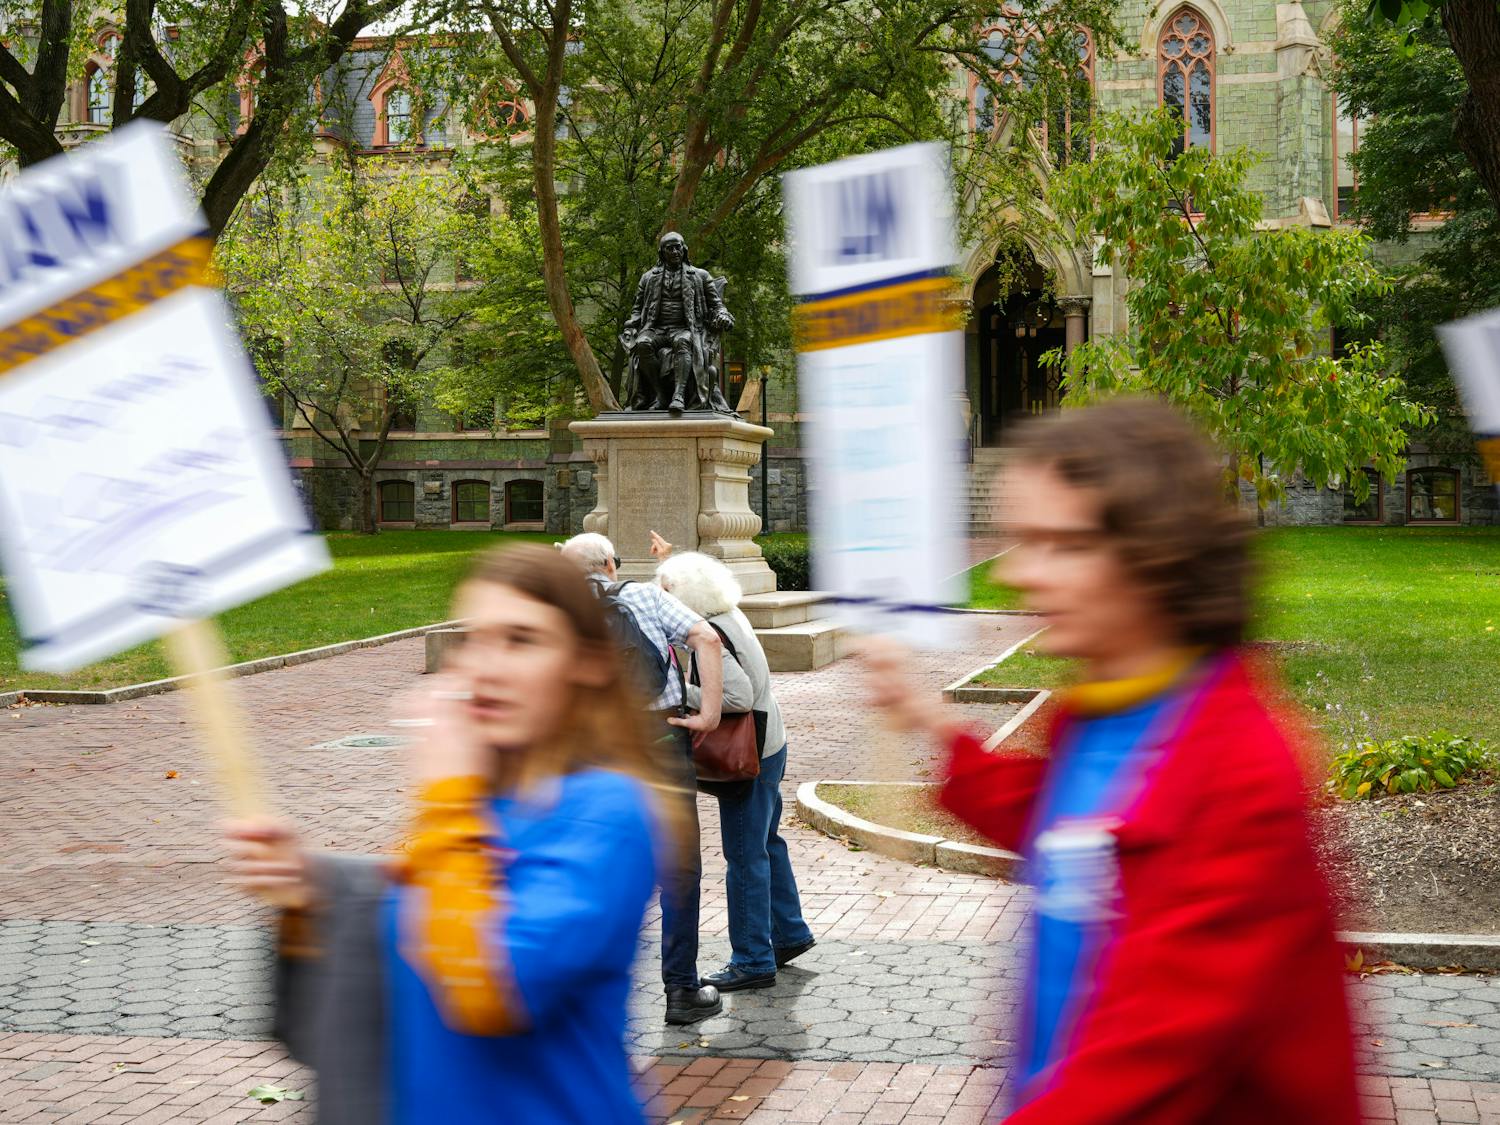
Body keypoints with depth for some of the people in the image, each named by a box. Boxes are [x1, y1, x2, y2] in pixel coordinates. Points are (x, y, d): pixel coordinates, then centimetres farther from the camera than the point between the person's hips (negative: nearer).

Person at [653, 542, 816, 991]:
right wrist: (670, 559, 33)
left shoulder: (707, 640, -25)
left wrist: (679, 692, -29)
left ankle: (753, 961, 4)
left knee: (745, 856, -2)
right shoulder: (729, 615, 4)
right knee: (766, 844, 22)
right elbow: (698, 583, 27)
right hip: (767, 746, 10)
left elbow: (739, 695, -34)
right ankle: (789, 933, 34)